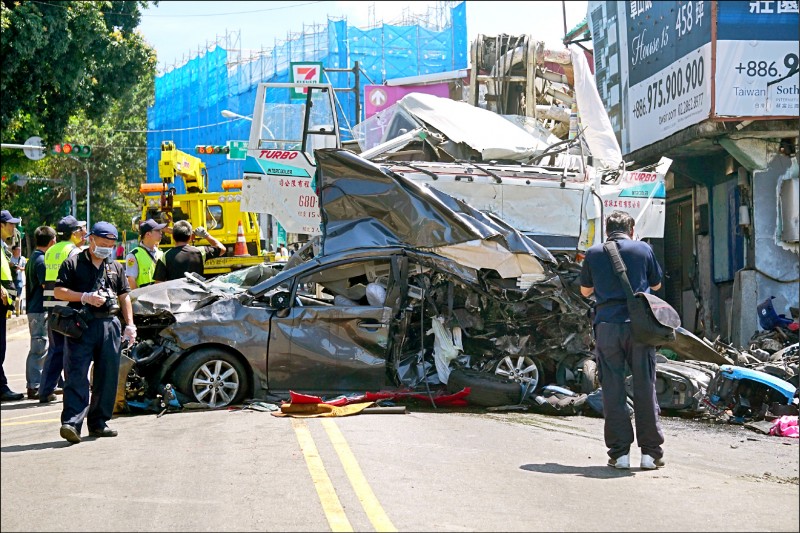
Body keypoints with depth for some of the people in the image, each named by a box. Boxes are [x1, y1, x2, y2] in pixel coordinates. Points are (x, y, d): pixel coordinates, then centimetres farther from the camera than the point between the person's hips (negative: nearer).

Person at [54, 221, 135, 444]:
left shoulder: (116, 267, 19)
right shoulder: (73, 264, 5)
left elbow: (124, 296, 21)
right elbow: (59, 291, -1)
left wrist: (130, 324, 12)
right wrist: (85, 297, -13)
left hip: (110, 324, 5)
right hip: (81, 325, -5)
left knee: (108, 376, 5)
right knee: (76, 375, -12)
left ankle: (98, 422, 14)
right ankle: (71, 423, -21)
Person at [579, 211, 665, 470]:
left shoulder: (593, 253, 6)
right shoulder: (643, 249, 5)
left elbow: (585, 291, 18)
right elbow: (656, 285, 18)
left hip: (607, 326, 0)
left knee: (613, 390, 4)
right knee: (645, 388, 5)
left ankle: (619, 452, 3)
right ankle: (651, 452, 5)